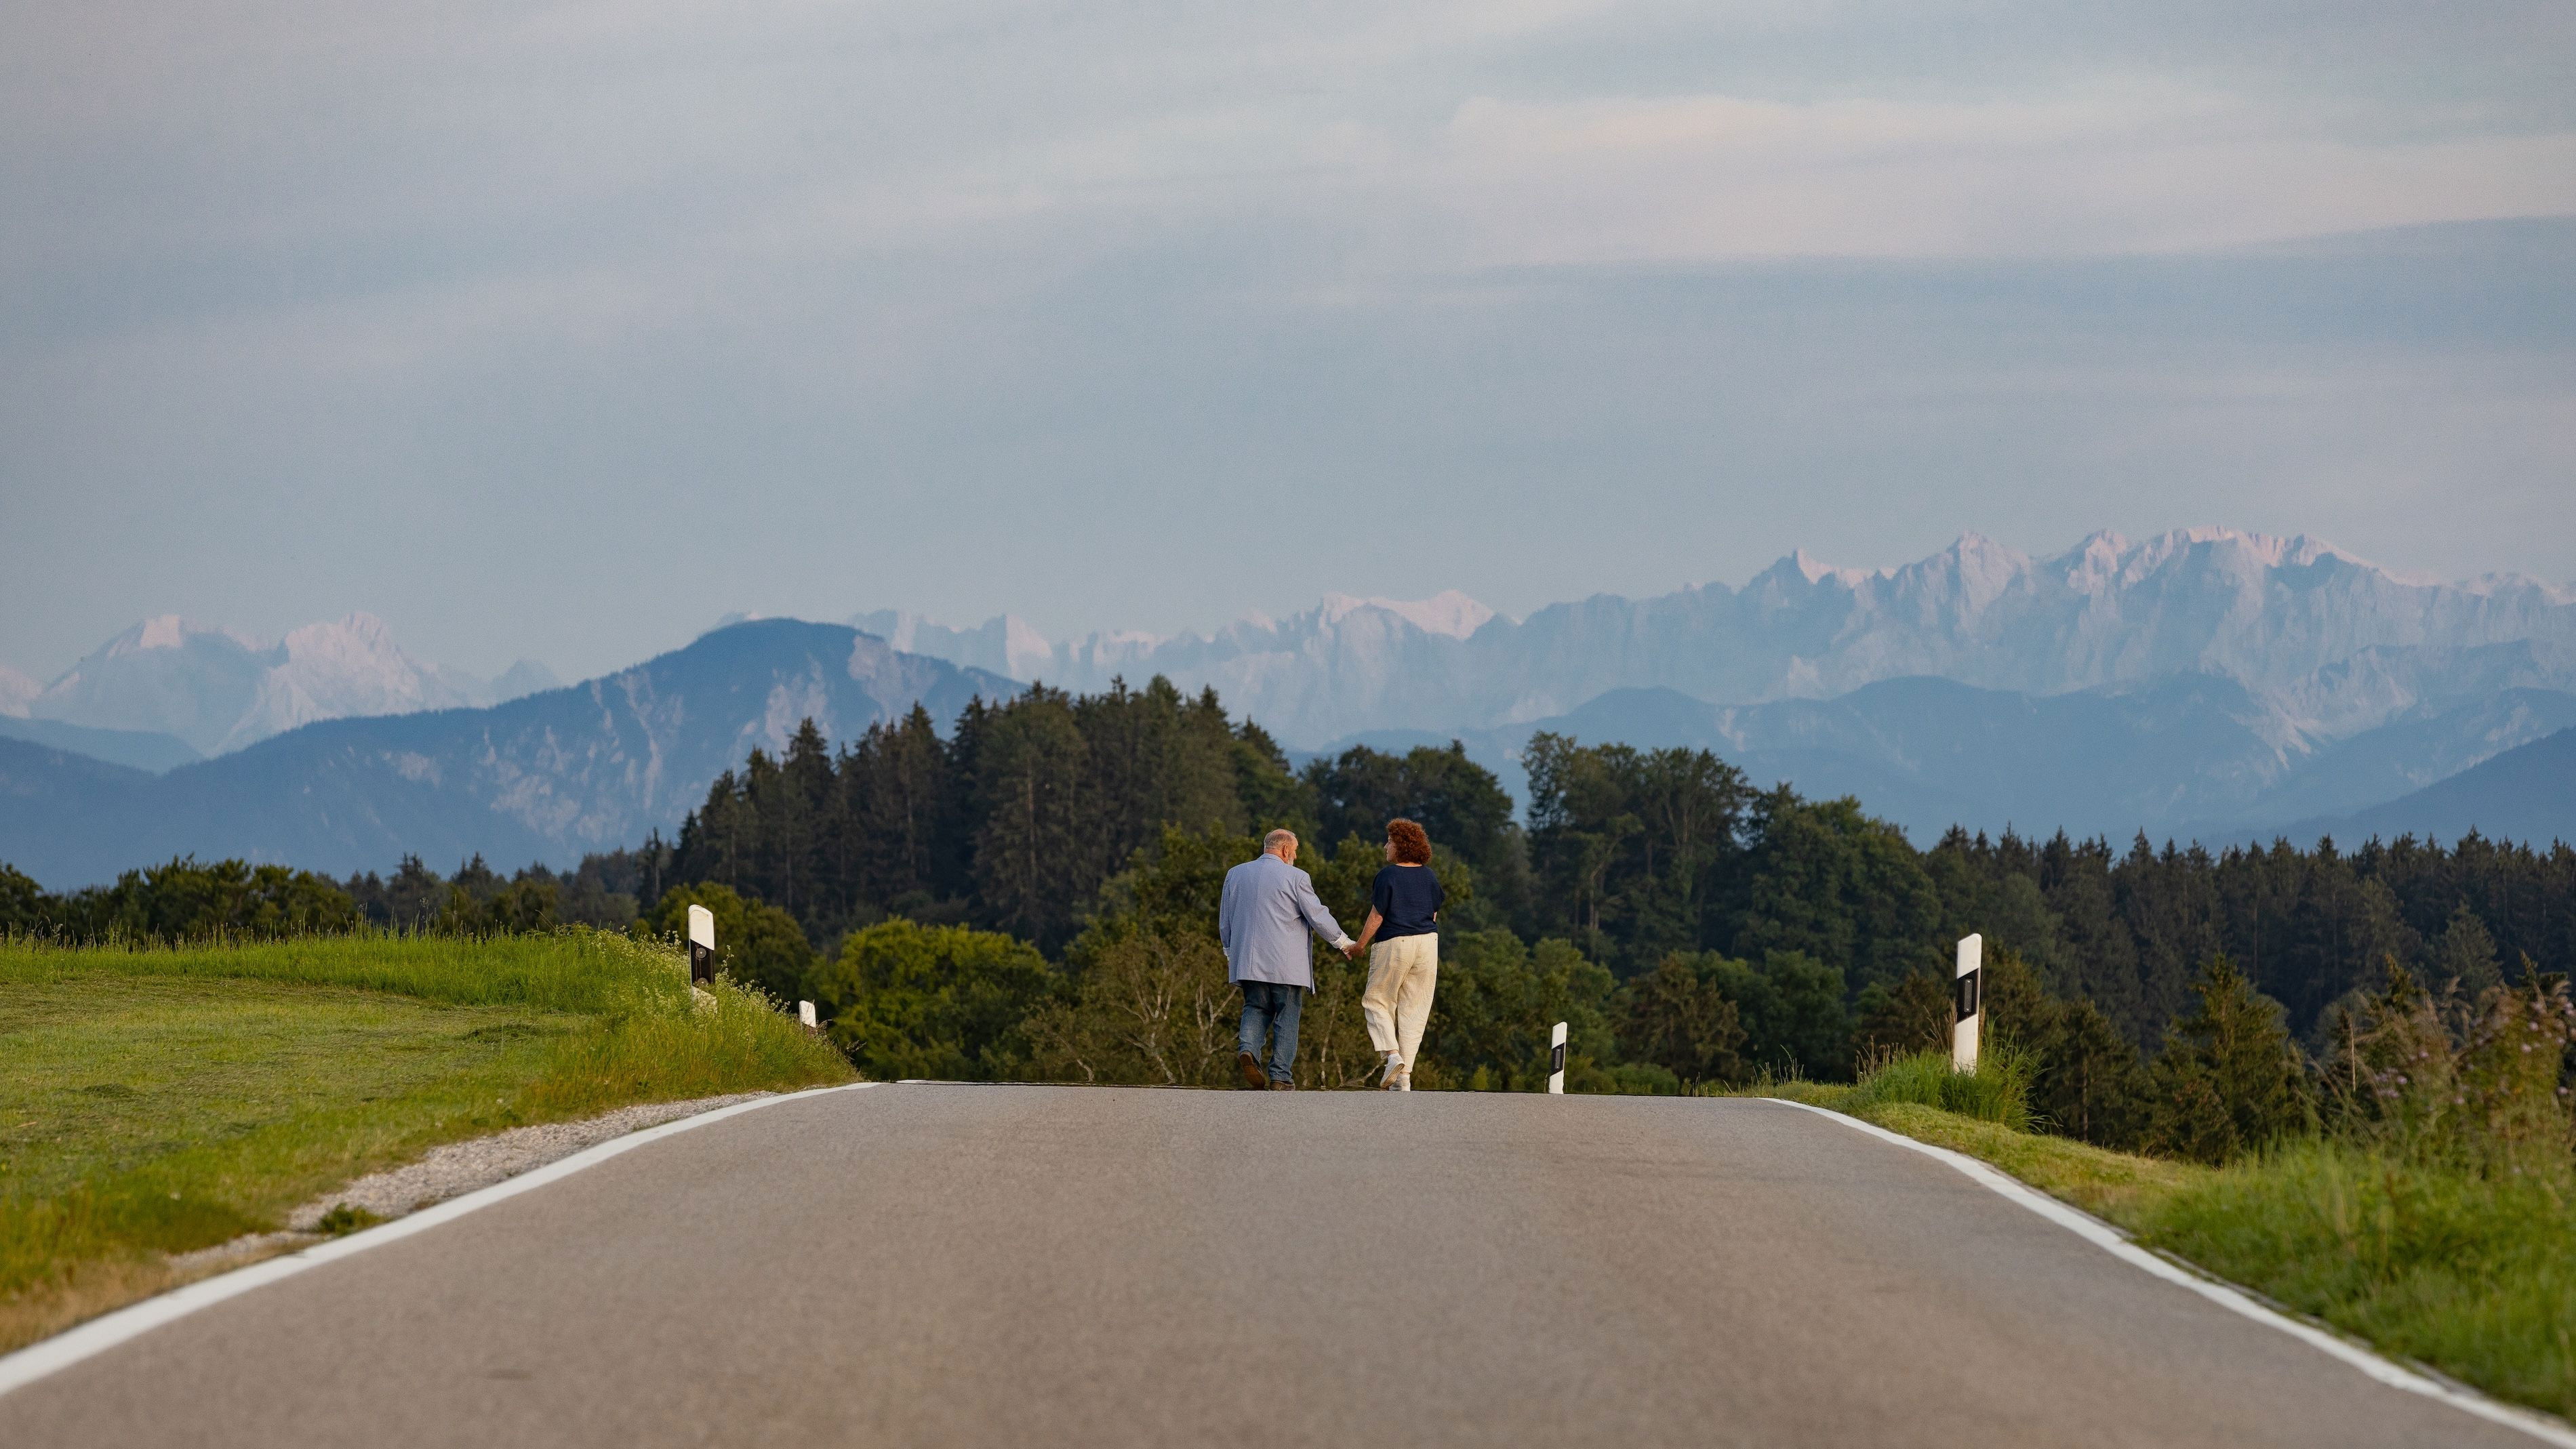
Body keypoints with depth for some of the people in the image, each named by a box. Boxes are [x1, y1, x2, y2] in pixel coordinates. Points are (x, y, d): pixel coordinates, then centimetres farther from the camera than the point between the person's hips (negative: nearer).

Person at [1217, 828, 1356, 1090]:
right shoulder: (1296, 878, -6)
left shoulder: (1235, 875, 9)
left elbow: (1225, 921, 15)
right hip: (1286, 964, -4)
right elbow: (1318, 917, -4)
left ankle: (1249, 1049, -14)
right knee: (1287, 1017, 3)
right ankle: (1281, 1076, 1)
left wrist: (1230, 954, 27)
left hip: (1247, 961, 4)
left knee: (1256, 1008, 14)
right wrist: (1344, 943, 9)